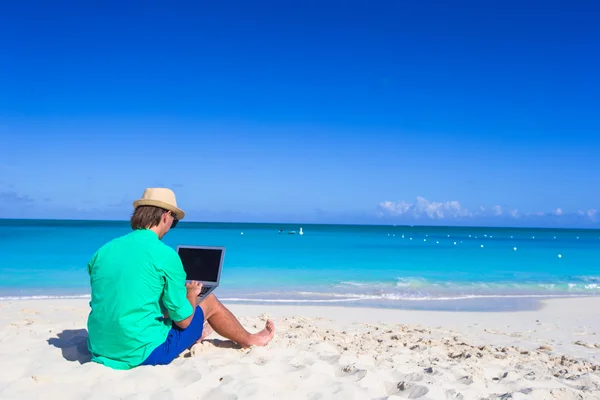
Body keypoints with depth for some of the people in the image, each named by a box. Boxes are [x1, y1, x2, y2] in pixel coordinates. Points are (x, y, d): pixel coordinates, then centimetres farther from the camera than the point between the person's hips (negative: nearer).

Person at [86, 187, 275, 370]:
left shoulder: (102, 251, 2)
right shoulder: (165, 255, -16)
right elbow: (183, 320, -10)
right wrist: (192, 293, 12)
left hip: (101, 351, 6)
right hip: (145, 353, -6)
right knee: (209, 302, 14)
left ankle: (195, 334, 60)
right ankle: (250, 340, 39)